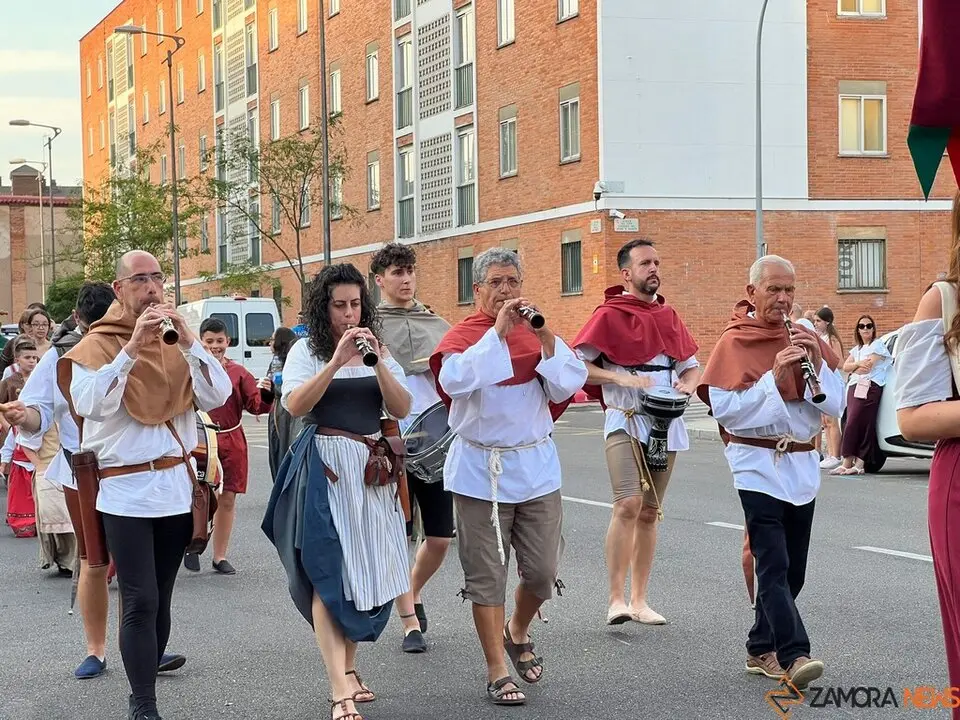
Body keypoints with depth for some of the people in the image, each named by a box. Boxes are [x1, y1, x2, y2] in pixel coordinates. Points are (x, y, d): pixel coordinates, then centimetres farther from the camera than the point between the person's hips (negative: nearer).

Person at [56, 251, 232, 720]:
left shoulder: (177, 342, 10)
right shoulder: (97, 345, -2)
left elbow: (218, 395, -2)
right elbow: (88, 405, -19)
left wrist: (187, 342, -14)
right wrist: (132, 348, -23)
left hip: (177, 486, 4)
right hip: (127, 491, -4)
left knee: (160, 599, 9)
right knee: (140, 602, -10)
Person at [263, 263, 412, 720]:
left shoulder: (378, 350, 12)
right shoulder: (307, 352, 0)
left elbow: (401, 408, 1)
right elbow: (295, 405, -15)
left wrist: (377, 362, -13)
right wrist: (337, 360, -21)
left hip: (372, 470, 5)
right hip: (325, 468, -5)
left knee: (367, 573, 7)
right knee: (328, 576, -11)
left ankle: (349, 667, 23)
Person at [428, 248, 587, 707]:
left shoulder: (536, 333, 8)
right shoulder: (462, 336, -3)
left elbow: (569, 385, -3)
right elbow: (455, 381, -24)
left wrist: (545, 336, -16)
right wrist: (498, 332, -24)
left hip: (536, 466, 3)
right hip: (481, 470, -3)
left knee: (543, 570, 6)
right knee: (487, 574, 0)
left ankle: (517, 633, 35)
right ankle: (497, 672, 10)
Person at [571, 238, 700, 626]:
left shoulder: (668, 316, 15)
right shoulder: (609, 315, -3)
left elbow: (691, 365, 22)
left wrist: (687, 385, 0)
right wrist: (622, 378, -17)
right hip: (625, 420, -6)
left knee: (650, 512, 9)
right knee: (628, 504, -19)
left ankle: (639, 599, 16)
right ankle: (616, 599, -16)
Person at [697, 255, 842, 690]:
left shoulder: (805, 339, 10)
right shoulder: (734, 342, -5)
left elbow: (835, 404, 5)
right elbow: (723, 409, -14)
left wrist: (817, 361, -10)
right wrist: (774, 377, -20)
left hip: (802, 465, 6)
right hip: (758, 464, -6)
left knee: (792, 569, 9)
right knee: (774, 565, -14)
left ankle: (761, 649, 22)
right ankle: (794, 655, -20)